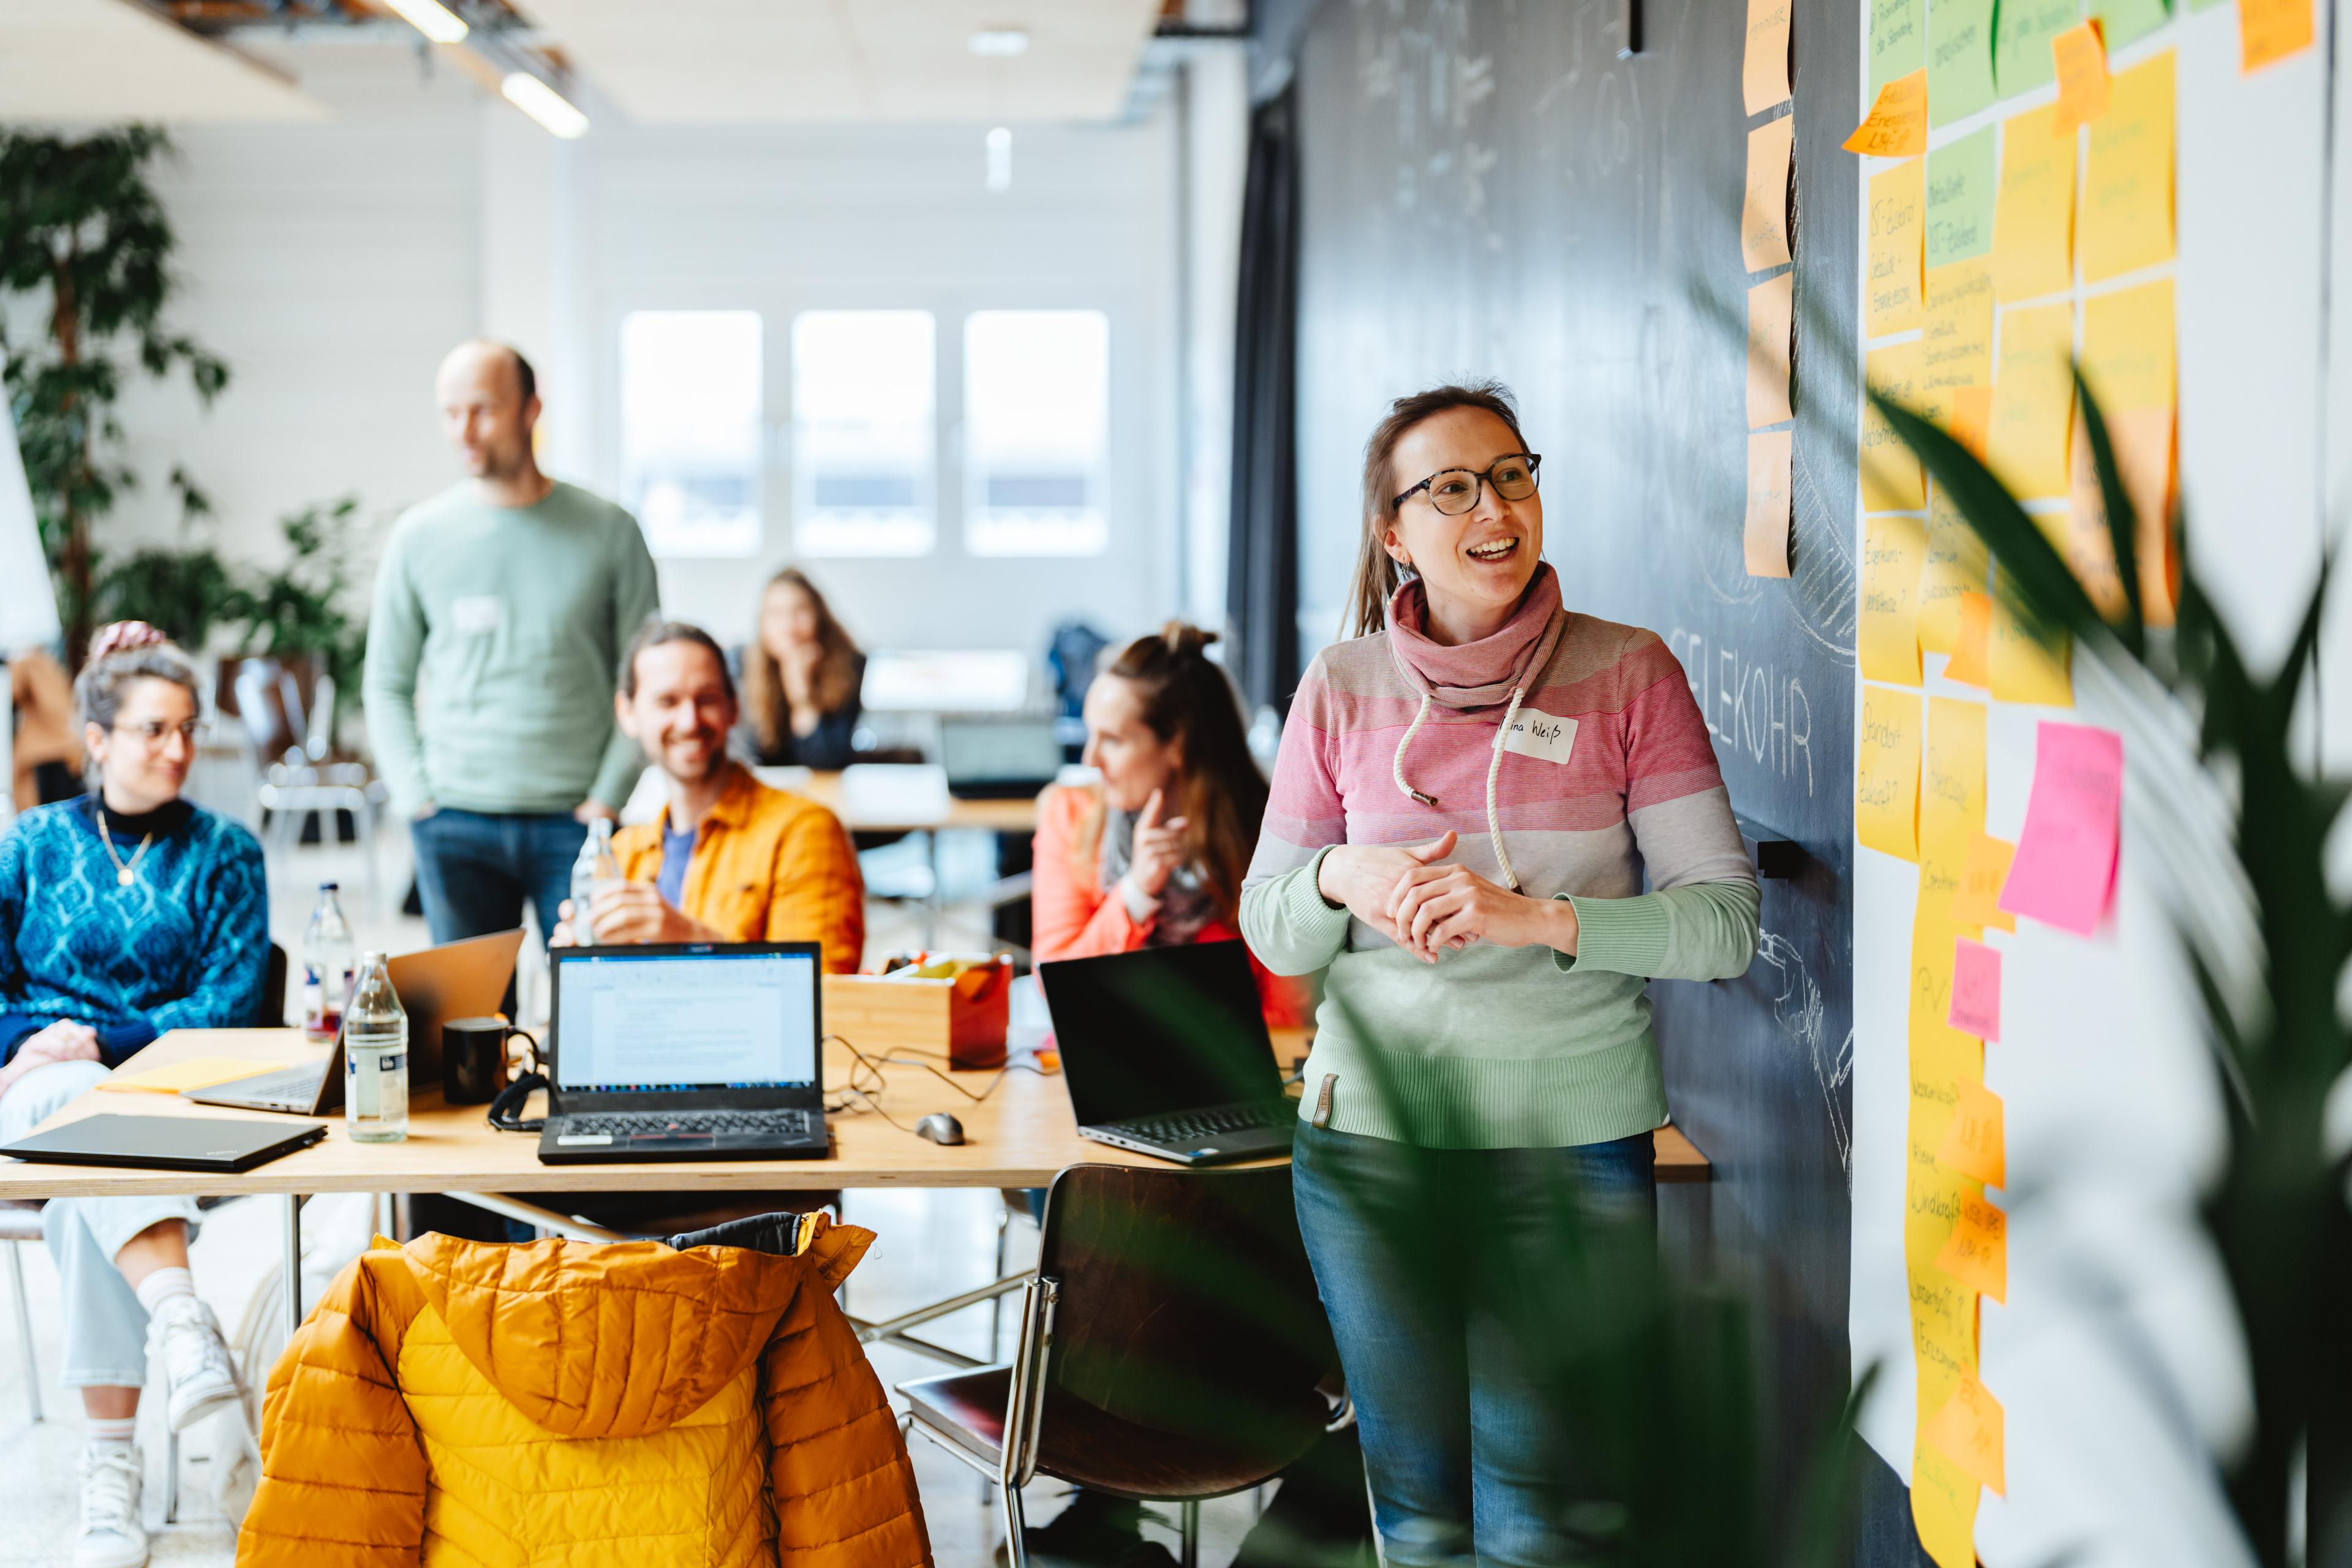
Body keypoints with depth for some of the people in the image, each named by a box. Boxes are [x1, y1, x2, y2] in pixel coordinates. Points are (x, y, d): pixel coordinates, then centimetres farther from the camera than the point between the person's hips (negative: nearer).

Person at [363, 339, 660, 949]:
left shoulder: (608, 532, 1)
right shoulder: (421, 534, 5)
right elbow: (386, 686, 11)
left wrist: (607, 797, -5)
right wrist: (417, 799, 0)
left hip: (574, 822, -1)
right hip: (457, 824, 1)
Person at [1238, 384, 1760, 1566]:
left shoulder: (1628, 674, -3)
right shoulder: (1342, 685, 3)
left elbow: (1725, 919, -8)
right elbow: (1268, 928, 8)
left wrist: (1535, 916, -21)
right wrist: (1341, 880, -14)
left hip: (1573, 1145, -2)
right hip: (1370, 1138, 2)